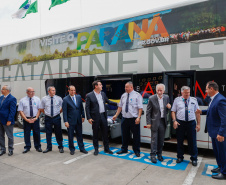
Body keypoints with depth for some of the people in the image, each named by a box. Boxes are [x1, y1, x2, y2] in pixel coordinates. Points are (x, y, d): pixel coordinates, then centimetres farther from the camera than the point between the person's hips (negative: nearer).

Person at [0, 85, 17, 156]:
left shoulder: (12, 99, -14)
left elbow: (12, 111, -17)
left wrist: (9, 120, -20)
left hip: (7, 121, -7)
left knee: (10, 136, 6)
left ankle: (10, 150, 20)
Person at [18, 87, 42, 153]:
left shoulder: (37, 99, 2)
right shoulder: (22, 100, -1)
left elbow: (39, 109, 0)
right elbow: (20, 111, -4)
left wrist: (36, 118, -11)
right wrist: (27, 119, -12)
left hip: (35, 119, 1)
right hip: (26, 119, 0)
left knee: (36, 133, 7)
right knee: (27, 133, 6)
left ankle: (37, 147, 21)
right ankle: (27, 147, 23)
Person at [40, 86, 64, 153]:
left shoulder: (59, 98, -3)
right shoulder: (44, 99, -1)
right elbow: (41, 109, 11)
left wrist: (58, 112, 4)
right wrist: (46, 113, 7)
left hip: (57, 118, -1)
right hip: (48, 118, 1)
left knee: (58, 133, 7)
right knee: (48, 133, 8)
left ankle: (60, 147, 21)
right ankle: (49, 147, 24)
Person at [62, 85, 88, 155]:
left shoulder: (79, 97, 5)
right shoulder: (65, 99, -7)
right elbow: (64, 111, -9)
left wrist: (83, 116, 6)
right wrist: (65, 121, -13)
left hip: (79, 120, 4)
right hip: (71, 121, -3)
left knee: (79, 135, 13)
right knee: (70, 136, 8)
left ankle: (81, 148, 25)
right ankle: (72, 149, 24)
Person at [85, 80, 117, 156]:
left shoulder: (103, 94, 9)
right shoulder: (89, 95, -7)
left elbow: (108, 101, 21)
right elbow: (87, 107, -7)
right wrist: (89, 118, -12)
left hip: (103, 116, 5)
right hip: (95, 117, -4)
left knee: (105, 133, 10)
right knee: (95, 134, 9)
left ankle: (106, 148, 25)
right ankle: (96, 149, 25)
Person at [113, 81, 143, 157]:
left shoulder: (137, 95, -7)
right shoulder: (123, 95, 10)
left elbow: (140, 108, -12)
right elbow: (120, 106, 14)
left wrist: (138, 117, -21)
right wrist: (116, 115, 9)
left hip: (134, 119, -4)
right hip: (124, 118, 5)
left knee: (136, 135, 6)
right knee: (124, 134, 15)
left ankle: (136, 151, 24)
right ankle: (124, 149, 33)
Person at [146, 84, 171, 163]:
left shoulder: (166, 97, 2)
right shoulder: (152, 98, -11)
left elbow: (167, 110, 14)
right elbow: (148, 112, -7)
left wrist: (169, 107, -10)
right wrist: (148, 123, -10)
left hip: (163, 121, 4)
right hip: (155, 121, -4)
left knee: (161, 139, 13)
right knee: (154, 139, 1)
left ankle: (159, 154, 29)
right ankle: (153, 155, 13)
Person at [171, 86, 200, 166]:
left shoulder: (194, 100, 6)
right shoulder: (177, 100, 4)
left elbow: (197, 112, 5)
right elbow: (173, 111, 4)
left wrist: (198, 123, -1)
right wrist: (174, 121, -9)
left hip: (191, 123, 0)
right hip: (180, 123, 0)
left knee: (192, 141, 6)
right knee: (180, 141, 9)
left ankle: (194, 159, 23)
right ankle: (180, 157, 26)